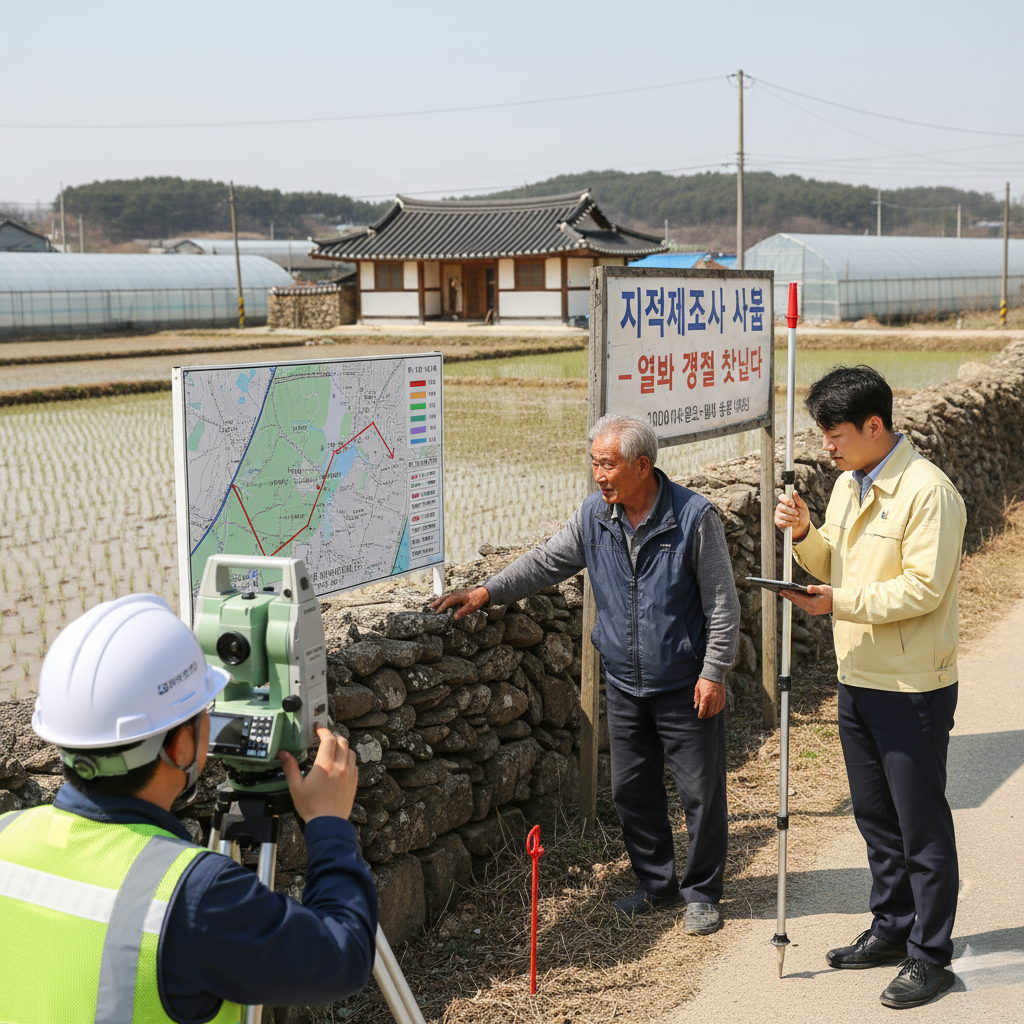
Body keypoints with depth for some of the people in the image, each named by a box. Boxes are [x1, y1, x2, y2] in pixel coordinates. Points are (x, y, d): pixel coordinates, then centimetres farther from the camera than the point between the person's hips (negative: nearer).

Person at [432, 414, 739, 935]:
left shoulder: (694, 516, -14)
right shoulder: (593, 516, 1)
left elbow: (722, 602, -11)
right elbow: (545, 561, 12)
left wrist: (713, 672, -13)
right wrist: (488, 591, 2)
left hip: (686, 686, -5)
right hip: (624, 685, 5)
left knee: (700, 790, 3)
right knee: (631, 789, 12)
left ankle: (702, 893, 20)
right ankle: (657, 884, 29)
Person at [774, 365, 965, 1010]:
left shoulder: (927, 490, -18)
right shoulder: (849, 485, 10)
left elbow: (923, 588, -23)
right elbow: (832, 562, 16)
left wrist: (839, 602, -23)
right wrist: (804, 533, -3)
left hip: (913, 689, -9)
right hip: (859, 679, 9)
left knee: (922, 825, 2)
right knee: (875, 815, 19)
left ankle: (930, 956, 13)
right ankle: (892, 928, 34)